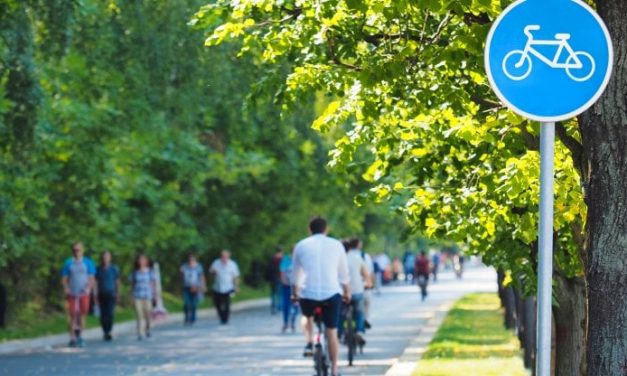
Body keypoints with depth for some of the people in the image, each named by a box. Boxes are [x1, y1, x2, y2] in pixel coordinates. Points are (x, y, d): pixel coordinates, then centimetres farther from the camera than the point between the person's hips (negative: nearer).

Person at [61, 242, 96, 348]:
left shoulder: (88, 263, 6)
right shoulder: (68, 263, 5)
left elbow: (92, 278, 4)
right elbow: (64, 278, 6)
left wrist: (88, 288, -13)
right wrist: (66, 288, -11)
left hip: (84, 293, 1)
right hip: (72, 294, 0)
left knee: (82, 314, 0)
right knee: (73, 315, -4)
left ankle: (79, 334, 15)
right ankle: (72, 338, -1)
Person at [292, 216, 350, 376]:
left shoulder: (301, 245, 8)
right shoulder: (336, 245, 8)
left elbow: (296, 273, 16)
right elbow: (344, 273, 13)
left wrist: (295, 292, 31)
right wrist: (347, 292, 28)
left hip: (308, 293, 0)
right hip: (331, 293, 0)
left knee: (307, 317, 32)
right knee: (332, 333, 9)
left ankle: (309, 344, 9)